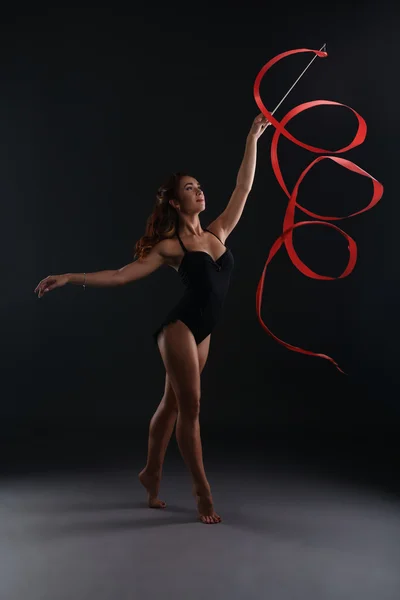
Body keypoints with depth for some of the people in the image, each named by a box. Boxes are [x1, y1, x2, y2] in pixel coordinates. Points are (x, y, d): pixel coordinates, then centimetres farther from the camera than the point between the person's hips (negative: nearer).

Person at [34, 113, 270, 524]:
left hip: (202, 333, 6)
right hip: (180, 328, -6)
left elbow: (243, 189, 10)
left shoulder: (217, 233, 9)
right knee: (190, 408, -3)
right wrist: (70, 278, -12)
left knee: (172, 404, 15)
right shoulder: (170, 246, -5)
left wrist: (252, 140, 11)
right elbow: (120, 275, -5)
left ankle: (151, 474, 30)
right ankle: (202, 492, 6)